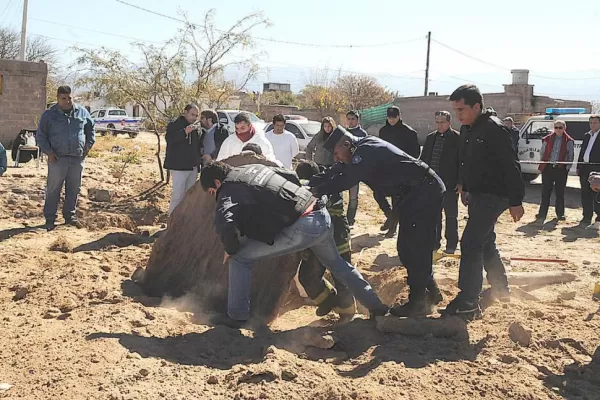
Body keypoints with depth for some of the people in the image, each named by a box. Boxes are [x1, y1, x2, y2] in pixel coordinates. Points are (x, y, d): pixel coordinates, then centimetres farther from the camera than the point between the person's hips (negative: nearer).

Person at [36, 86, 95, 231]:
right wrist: (49, 152, -6)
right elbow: (40, 135, 3)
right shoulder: (49, 114, 0)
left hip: (78, 159, 3)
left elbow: (90, 130, 20)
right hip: (57, 159, -3)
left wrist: (88, 146, 10)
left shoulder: (82, 112, 7)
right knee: (53, 190, 1)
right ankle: (50, 219, 9)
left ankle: (70, 216, 23)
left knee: (74, 189, 10)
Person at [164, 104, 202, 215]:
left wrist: (199, 159, 16)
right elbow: (169, 138, -23)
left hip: (193, 167, 7)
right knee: (177, 196, -10)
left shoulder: (196, 128, 16)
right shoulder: (174, 125, -5)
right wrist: (185, 132, -34)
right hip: (179, 166, -7)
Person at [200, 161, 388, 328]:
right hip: (322, 216, 8)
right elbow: (291, 176, 28)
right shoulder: (254, 167, 19)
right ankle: (377, 307, 42)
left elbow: (224, 223, -21)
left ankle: (236, 316, 12)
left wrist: (231, 249, -3)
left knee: (241, 257, 4)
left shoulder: (229, 189, -4)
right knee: (337, 264, 32)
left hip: (301, 228, -8)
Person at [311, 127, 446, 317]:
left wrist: (318, 191, -15)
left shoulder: (366, 152, -19)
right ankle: (430, 291, 28)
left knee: (411, 247, -8)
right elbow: (335, 172, 13)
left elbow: (347, 179, -24)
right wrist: (309, 185, 5)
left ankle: (418, 302, -1)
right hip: (423, 191, 10)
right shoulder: (363, 150, 12)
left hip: (423, 192, -10)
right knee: (418, 247, 16)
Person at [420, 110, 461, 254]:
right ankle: (435, 242, 21)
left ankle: (451, 245, 10)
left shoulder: (457, 138, -6)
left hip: (449, 184, -5)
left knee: (451, 215, 4)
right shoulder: (430, 138, 11)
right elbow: (423, 159, 15)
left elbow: (461, 162, -7)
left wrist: (460, 183, -13)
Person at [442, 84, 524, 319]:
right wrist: (464, 187, 22)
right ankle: (500, 288, 37)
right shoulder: (466, 130, 8)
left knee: (471, 244, -15)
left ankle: (468, 304, -12)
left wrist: (516, 201, -19)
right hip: (477, 194, 9)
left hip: (493, 196, -9)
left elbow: (511, 166, -19)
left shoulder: (494, 129, -18)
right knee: (485, 242, 19)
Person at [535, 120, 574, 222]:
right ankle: (542, 214, 5)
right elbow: (542, 152, 11)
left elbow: (571, 155, 5)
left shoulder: (569, 141, 3)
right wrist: (543, 164, 5)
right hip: (548, 168, 1)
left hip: (561, 169, -1)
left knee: (560, 192, 8)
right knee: (545, 192, 2)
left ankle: (560, 213, 18)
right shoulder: (548, 139, 6)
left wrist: (567, 167, -2)